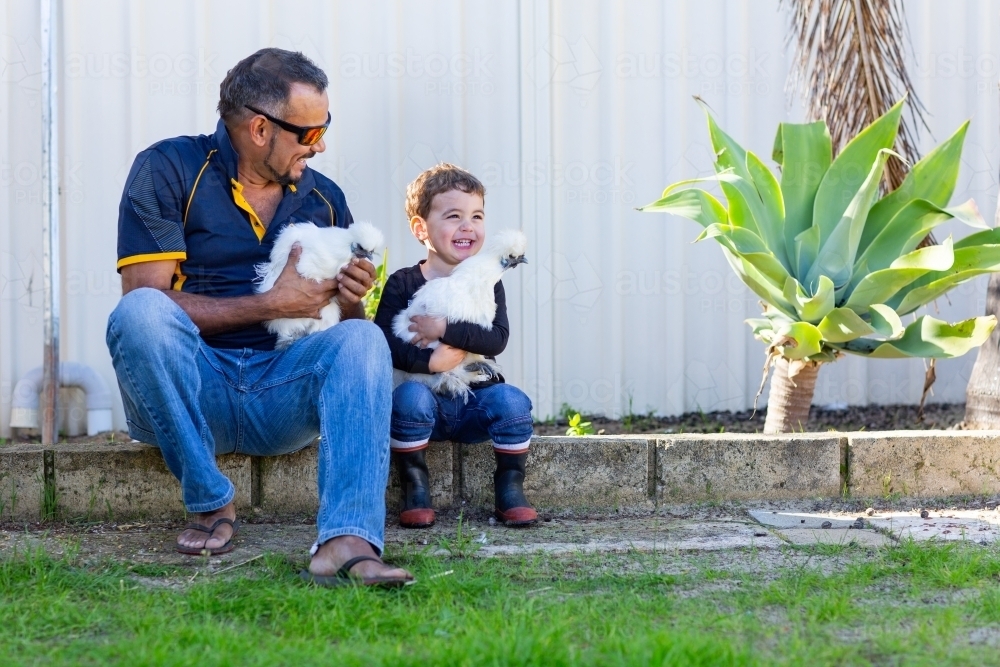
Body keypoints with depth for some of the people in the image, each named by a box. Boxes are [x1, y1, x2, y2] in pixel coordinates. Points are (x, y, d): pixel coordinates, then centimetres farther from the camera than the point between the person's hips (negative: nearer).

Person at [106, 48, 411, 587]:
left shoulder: (324, 198, 13)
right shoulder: (168, 170, -2)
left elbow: (342, 327, 18)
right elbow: (145, 300, -11)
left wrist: (352, 302, -8)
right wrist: (273, 304, -13)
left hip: (280, 395, 3)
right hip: (188, 389, -3)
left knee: (364, 340, -26)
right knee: (142, 311, -33)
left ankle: (347, 541, -43)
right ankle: (211, 504, -19)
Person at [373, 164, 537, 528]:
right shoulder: (403, 283, -2)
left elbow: (497, 338, -13)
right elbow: (382, 341, -14)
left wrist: (445, 329, -24)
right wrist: (428, 360, -29)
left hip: (476, 398, 2)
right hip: (427, 398, -2)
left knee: (512, 400, -26)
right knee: (410, 396, -33)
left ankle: (510, 489, -8)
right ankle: (415, 490, -15)